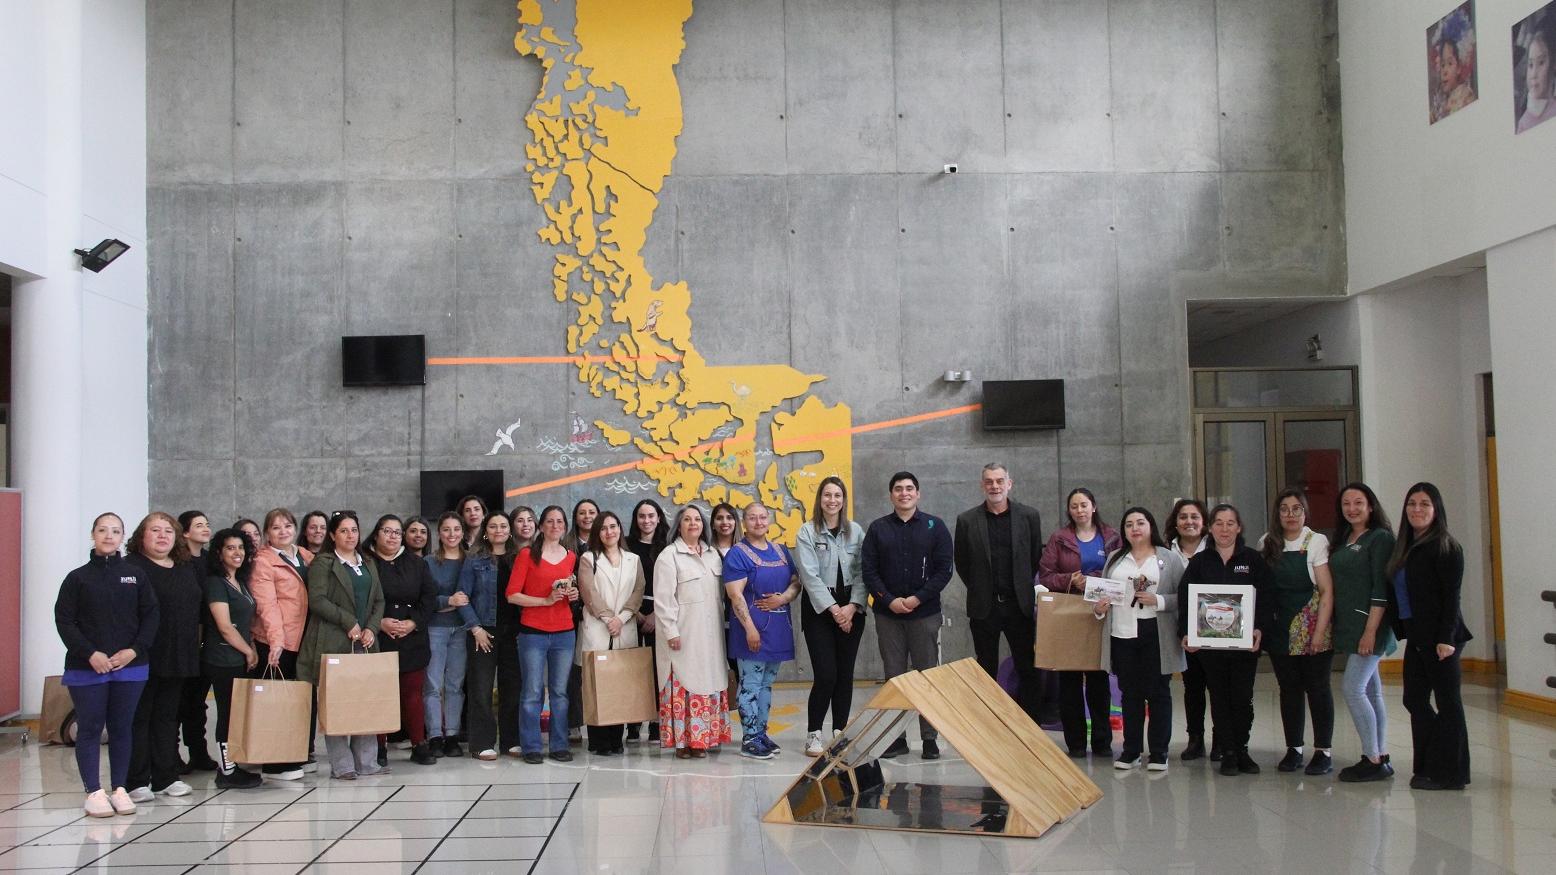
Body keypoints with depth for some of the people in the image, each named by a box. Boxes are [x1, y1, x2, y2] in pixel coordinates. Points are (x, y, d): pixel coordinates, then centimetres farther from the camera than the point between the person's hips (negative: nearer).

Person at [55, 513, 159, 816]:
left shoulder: (136, 576, 7)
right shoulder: (77, 578, 2)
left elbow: (150, 617, 4)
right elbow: (64, 620, -3)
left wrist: (134, 650, -10)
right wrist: (90, 654, -14)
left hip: (130, 667, 2)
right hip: (87, 667, -1)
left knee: (122, 728, 7)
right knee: (90, 729, 2)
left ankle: (119, 789, 15)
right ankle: (94, 792, 7)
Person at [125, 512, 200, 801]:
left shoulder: (188, 569, 14)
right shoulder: (131, 567, -8)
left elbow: (201, 604, 20)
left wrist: (193, 641, 12)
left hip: (177, 658, 7)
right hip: (142, 657, -7)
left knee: (168, 716, 13)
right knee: (139, 717, 0)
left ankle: (166, 777, 20)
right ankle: (137, 781, 6)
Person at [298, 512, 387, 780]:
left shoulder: (368, 564, 20)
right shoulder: (322, 563, 2)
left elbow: (379, 600, 17)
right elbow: (317, 600, -10)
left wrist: (371, 628, 0)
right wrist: (349, 622, -13)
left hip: (365, 642, 5)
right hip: (333, 644, -5)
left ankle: (366, 762, 9)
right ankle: (341, 765, 1)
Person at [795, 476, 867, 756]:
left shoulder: (856, 531, 6)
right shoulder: (807, 532, -2)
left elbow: (862, 573, 2)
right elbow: (810, 575, -8)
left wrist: (852, 607, -10)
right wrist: (833, 609, -13)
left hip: (851, 609, 3)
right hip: (819, 608, -3)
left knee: (845, 675, 6)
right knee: (825, 675, -9)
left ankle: (840, 732, 16)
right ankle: (813, 734, 5)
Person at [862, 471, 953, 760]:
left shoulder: (935, 527, 3)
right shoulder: (878, 529, 6)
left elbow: (944, 569, -2)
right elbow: (868, 570, 3)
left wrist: (918, 598, -12)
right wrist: (889, 600, -10)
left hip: (925, 614, -1)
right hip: (888, 615, 1)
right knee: (894, 677, 5)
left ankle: (930, 738, 10)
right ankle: (897, 737, 11)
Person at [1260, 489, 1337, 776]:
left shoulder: (1316, 542, -6)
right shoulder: (1267, 544, 5)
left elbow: (1327, 591, -9)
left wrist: (1320, 632, -15)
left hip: (1311, 628, -3)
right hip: (1279, 629, 4)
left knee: (1317, 687, 1)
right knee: (1288, 688, 8)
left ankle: (1323, 751, 8)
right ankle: (1293, 749, 15)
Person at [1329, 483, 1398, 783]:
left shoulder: (1380, 538, -8)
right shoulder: (1341, 540, 15)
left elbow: (1381, 589, -15)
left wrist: (1371, 629, -20)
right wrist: (1330, 625, 9)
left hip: (1369, 624, -8)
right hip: (1347, 625, 8)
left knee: (1352, 688, -12)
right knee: (1371, 692, 10)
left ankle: (1373, 759, -7)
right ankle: (1381, 758, 14)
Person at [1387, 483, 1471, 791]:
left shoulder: (1445, 548, -9)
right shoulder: (1404, 547, 14)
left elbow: (1451, 597, -14)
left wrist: (1446, 638, -20)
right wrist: (1401, 629, 9)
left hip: (1439, 638, -8)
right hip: (1416, 637, 8)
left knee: (1446, 702, 0)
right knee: (1415, 700, 11)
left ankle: (1448, 773, 6)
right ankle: (1427, 767, 21)